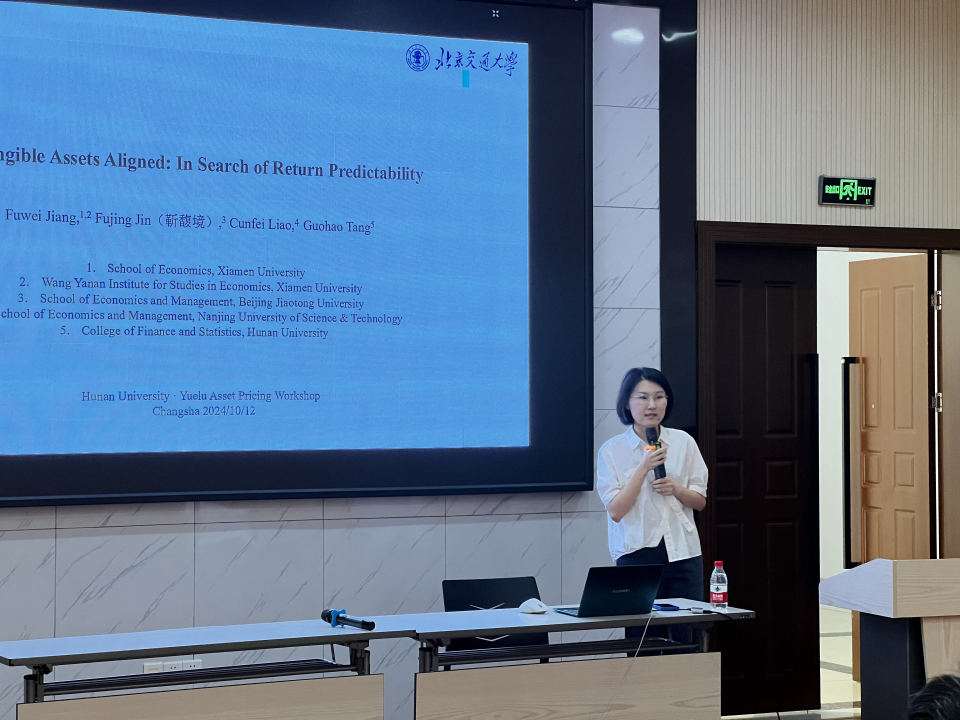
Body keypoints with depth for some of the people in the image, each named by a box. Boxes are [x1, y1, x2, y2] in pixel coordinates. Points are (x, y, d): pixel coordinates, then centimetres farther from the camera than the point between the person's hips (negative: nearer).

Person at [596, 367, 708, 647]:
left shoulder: (684, 442, 8)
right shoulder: (612, 451, -1)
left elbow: (700, 501, 13)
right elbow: (615, 511, -8)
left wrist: (676, 490, -8)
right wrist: (643, 468, -15)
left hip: (683, 552, 2)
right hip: (637, 553, -2)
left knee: (687, 638, -1)